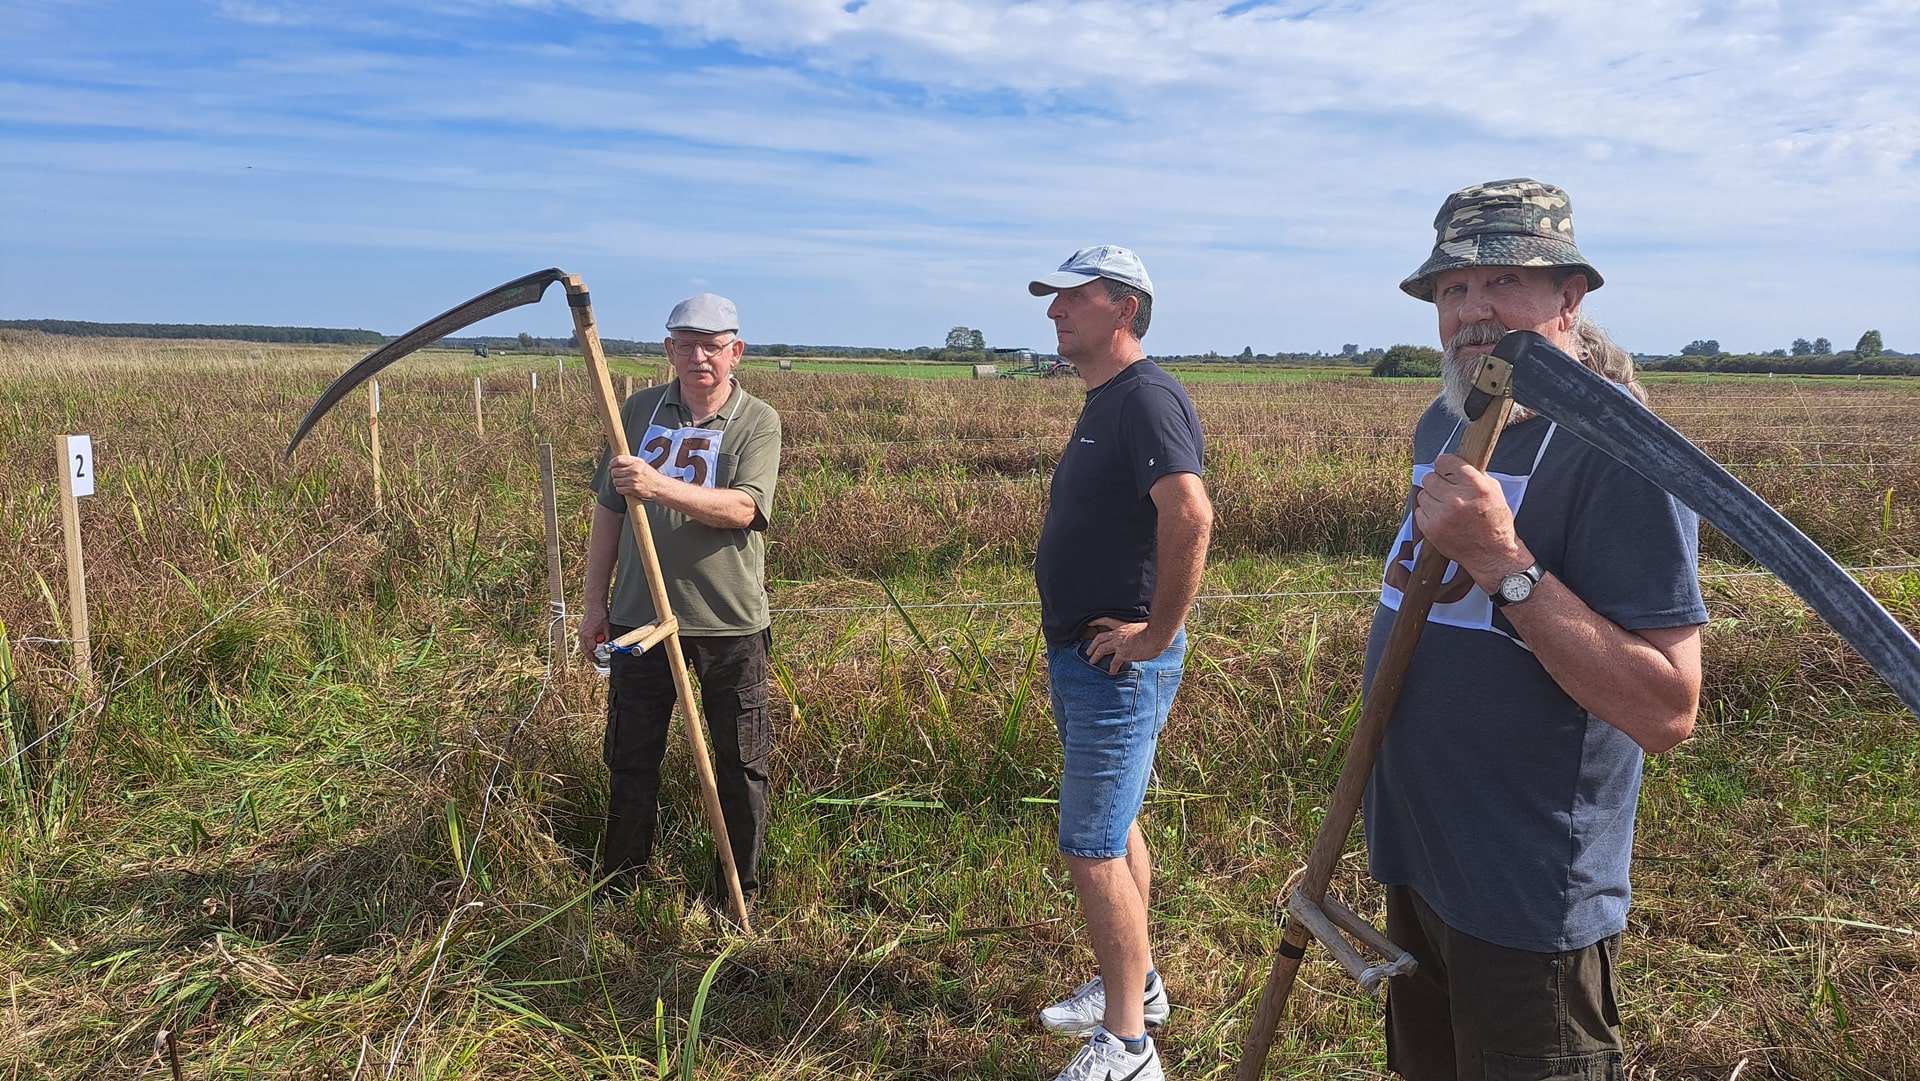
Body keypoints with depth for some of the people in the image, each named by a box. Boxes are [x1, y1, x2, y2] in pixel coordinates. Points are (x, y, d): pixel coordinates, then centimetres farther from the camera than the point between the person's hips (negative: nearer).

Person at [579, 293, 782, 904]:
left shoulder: (758, 422, -6)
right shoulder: (640, 411, 5)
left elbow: (742, 509, -22)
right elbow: (608, 510, 10)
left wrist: (659, 486, -34)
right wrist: (594, 601, 9)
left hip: (730, 623, -3)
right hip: (639, 615, 3)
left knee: (742, 762, 8)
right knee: (630, 760, 14)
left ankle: (740, 894, 25)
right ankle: (618, 887, 32)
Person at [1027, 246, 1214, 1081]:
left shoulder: (1145, 397, -18)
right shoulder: (1103, 402, 14)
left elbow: (1191, 515, -34)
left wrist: (1158, 633, -25)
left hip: (1119, 665, -10)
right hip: (1083, 658, 10)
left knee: (1092, 849, -4)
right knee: (1114, 826, 21)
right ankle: (1134, 984, 38)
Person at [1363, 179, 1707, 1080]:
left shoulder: (1619, 457, -20)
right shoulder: (1442, 426, 5)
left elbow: (1667, 712, -27)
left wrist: (1503, 562, -33)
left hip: (1530, 906, -7)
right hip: (1414, 865, 8)